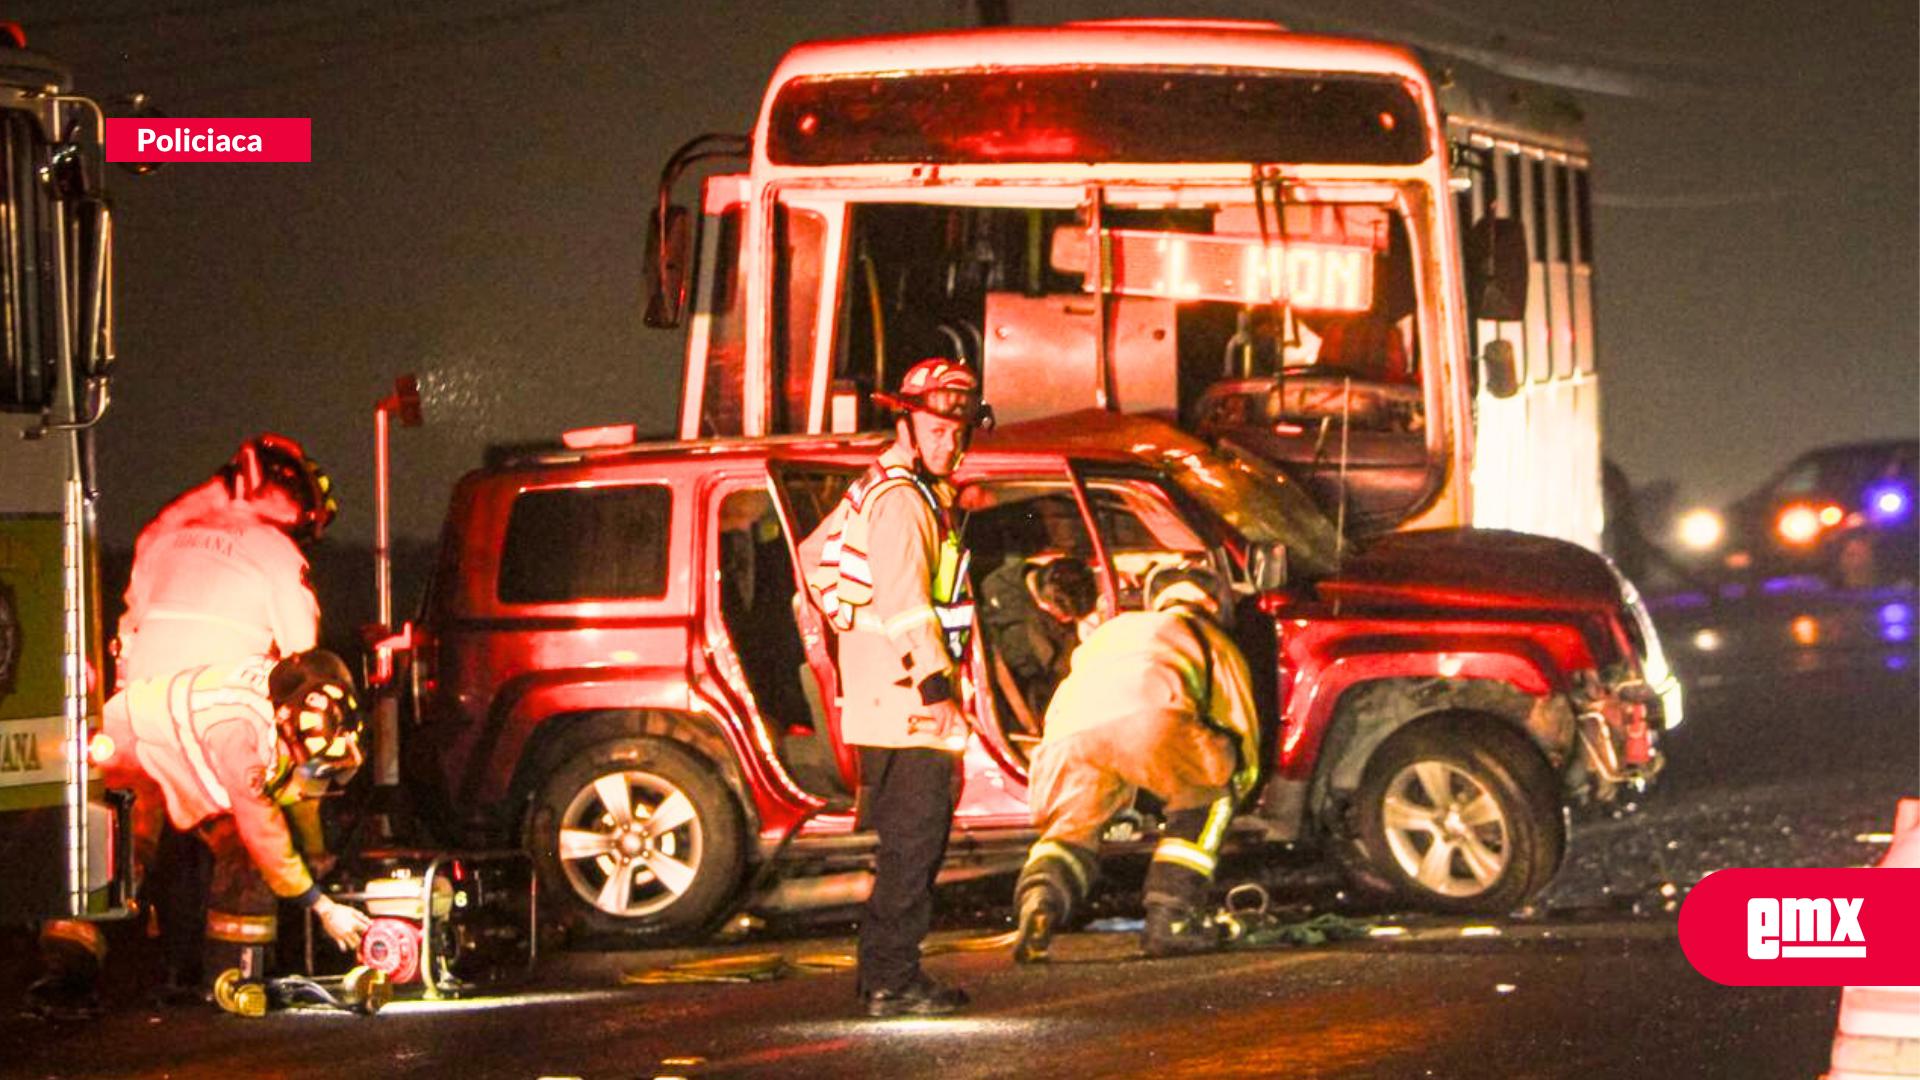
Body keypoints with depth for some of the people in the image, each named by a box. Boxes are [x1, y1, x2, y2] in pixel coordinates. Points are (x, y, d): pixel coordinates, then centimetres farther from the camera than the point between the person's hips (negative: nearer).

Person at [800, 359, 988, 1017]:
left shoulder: (876, 492, 18)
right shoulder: (901, 500, -14)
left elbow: (815, 556, 31)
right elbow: (904, 601, -23)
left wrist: (855, 627, 31)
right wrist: (936, 688, -25)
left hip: (886, 707, 11)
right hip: (906, 708, -11)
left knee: (907, 845, 15)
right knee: (914, 844, -10)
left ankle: (882, 973, 20)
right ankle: (892, 981, -10)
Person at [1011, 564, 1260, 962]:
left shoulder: (1110, 631, 43)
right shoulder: (1214, 645, 34)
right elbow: (1242, 737, 32)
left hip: (1068, 734, 3)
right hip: (1148, 715, -3)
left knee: (1069, 833, 19)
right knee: (1209, 795, 23)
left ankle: (1040, 897, -14)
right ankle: (1170, 918, 11)